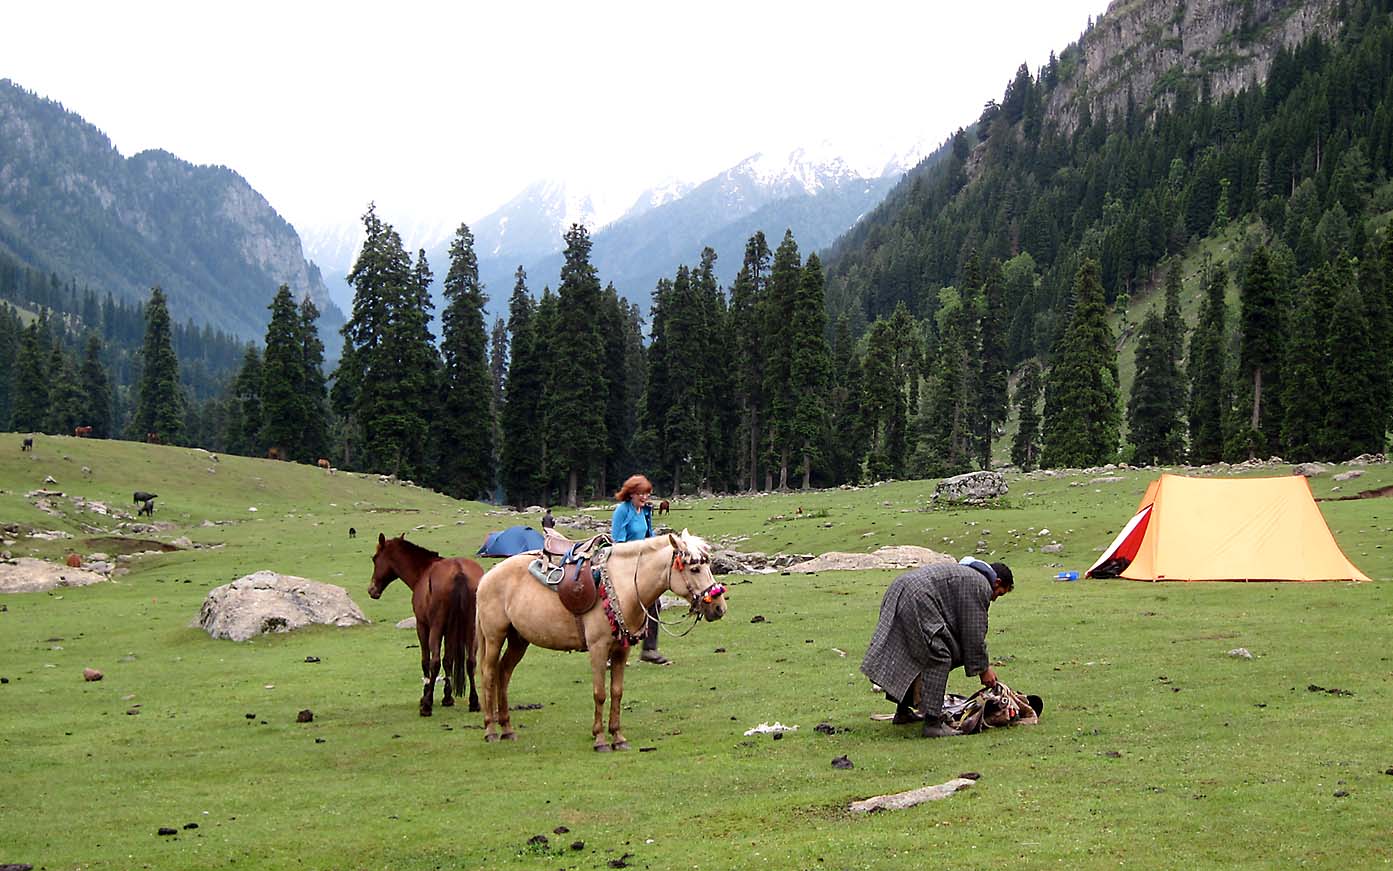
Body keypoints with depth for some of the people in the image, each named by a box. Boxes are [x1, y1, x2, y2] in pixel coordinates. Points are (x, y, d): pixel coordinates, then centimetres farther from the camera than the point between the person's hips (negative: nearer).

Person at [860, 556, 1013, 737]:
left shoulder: (965, 574, 30)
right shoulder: (981, 586, 0)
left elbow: (961, 628, 35)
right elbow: (974, 632, -2)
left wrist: (983, 665, 34)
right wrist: (983, 669, 9)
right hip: (916, 601, -11)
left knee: (911, 658, 23)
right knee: (938, 659, -7)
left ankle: (903, 711, 33)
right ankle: (932, 723, -11)